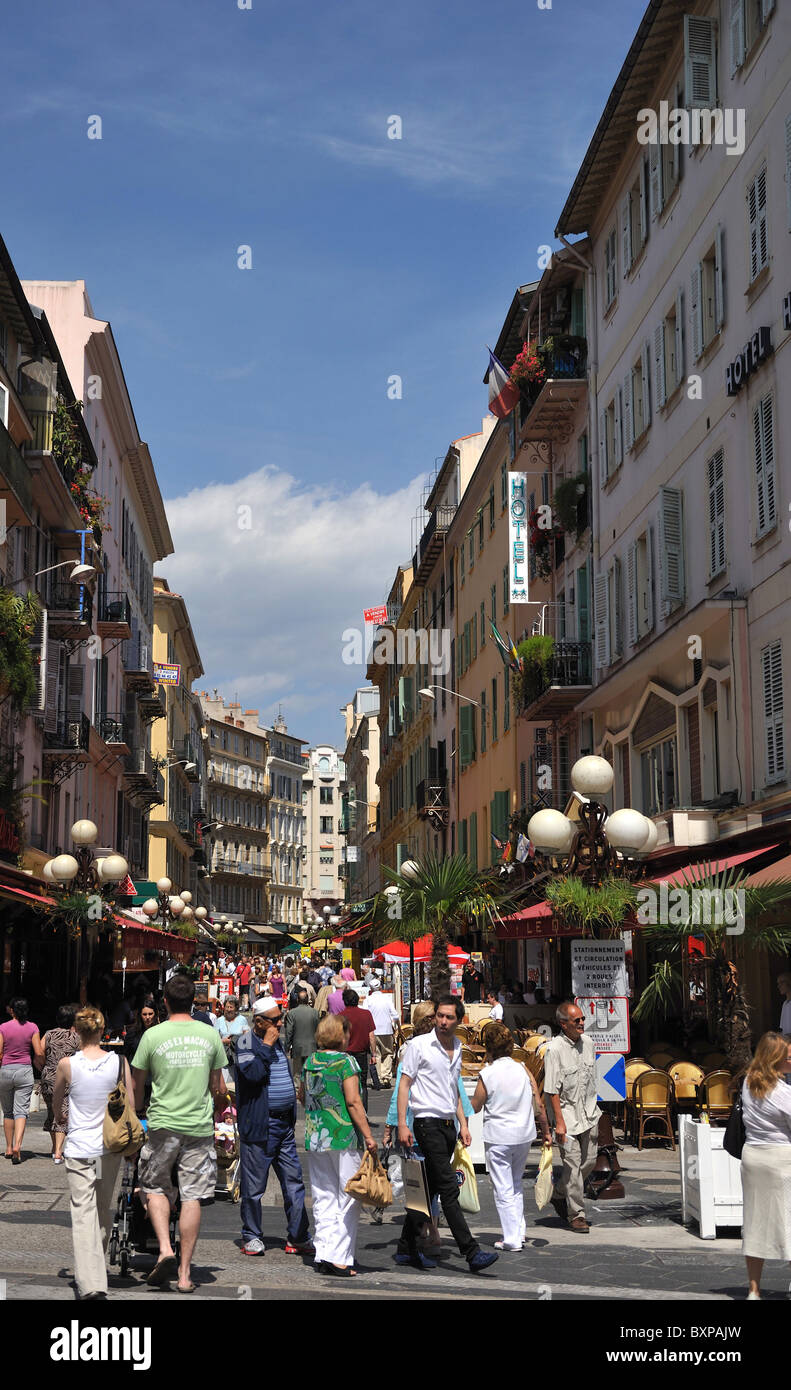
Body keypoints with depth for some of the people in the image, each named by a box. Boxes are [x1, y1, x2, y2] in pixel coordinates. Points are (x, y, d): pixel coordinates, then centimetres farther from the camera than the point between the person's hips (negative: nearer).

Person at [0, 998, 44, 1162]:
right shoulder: (32, 1027, -2)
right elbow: (39, 1053, -5)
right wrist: (43, 1067, 13)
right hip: (24, 1070, 0)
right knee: (21, 1111, -1)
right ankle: (17, 1145, -19)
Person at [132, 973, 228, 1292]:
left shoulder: (153, 1035, -4)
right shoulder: (210, 1035, 3)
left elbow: (137, 1086, 5)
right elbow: (218, 1087, 11)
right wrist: (215, 1113, 29)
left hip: (163, 1124, -2)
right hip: (200, 1125, 2)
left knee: (155, 1188, 14)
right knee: (192, 1197, 5)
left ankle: (165, 1249, -7)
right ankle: (184, 1273, 7)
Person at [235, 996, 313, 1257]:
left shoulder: (277, 1042, 16)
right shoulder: (246, 1042, -8)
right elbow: (253, 1073, -25)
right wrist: (266, 1046, -18)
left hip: (284, 1123, 7)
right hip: (258, 1125, -7)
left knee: (294, 1181, 5)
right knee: (254, 1185, 1)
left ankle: (298, 1238, 9)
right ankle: (252, 1237, 13)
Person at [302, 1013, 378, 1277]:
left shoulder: (309, 1063, 8)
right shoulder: (345, 1061, -10)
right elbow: (353, 1101, -14)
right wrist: (368, 1136, -11)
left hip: (314, 1137, 6)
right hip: (344, 1137, -6)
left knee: (323, 1199, 11)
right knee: (348, 1198, 1)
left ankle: (323, 1255, 8)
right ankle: (339, 1257, -3)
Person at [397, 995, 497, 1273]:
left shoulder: (457, 1049, 15)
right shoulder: (419, 1045, -5)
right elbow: (404, 1084, -6)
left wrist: (463, 1124, 17)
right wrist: (402, 1124, -13)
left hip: (448, 1125, 7)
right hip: (428, 1123, -7)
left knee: (428, 1188, 10)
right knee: (449, 1188, -12)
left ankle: (408, 1249, 18)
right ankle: (472, 1253, -15)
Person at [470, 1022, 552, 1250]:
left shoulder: (486, 1074, -11)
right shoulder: (523, 1070, -2)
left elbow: (475, 1107, 0)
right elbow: (538, 1105, 0)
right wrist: (545, 1130, 11)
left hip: (498, 1137, -4)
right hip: (524, 1135, 5)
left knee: (503, 1189, 4)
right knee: (516, 1185, 21)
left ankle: (512, 1239, 3)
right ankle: (519, 1231, 22)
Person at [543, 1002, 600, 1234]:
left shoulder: (588, 1043, 5)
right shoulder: (554, 1049, -16)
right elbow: (552, 1090, -16)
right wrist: (559, 1122, -19)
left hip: (588, 1112, 6)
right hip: (567, 1112, -6)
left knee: (589, 1161, 10)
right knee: (573, 1164, -4)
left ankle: (559, 1194, 31)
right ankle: (576, 1214, 6)